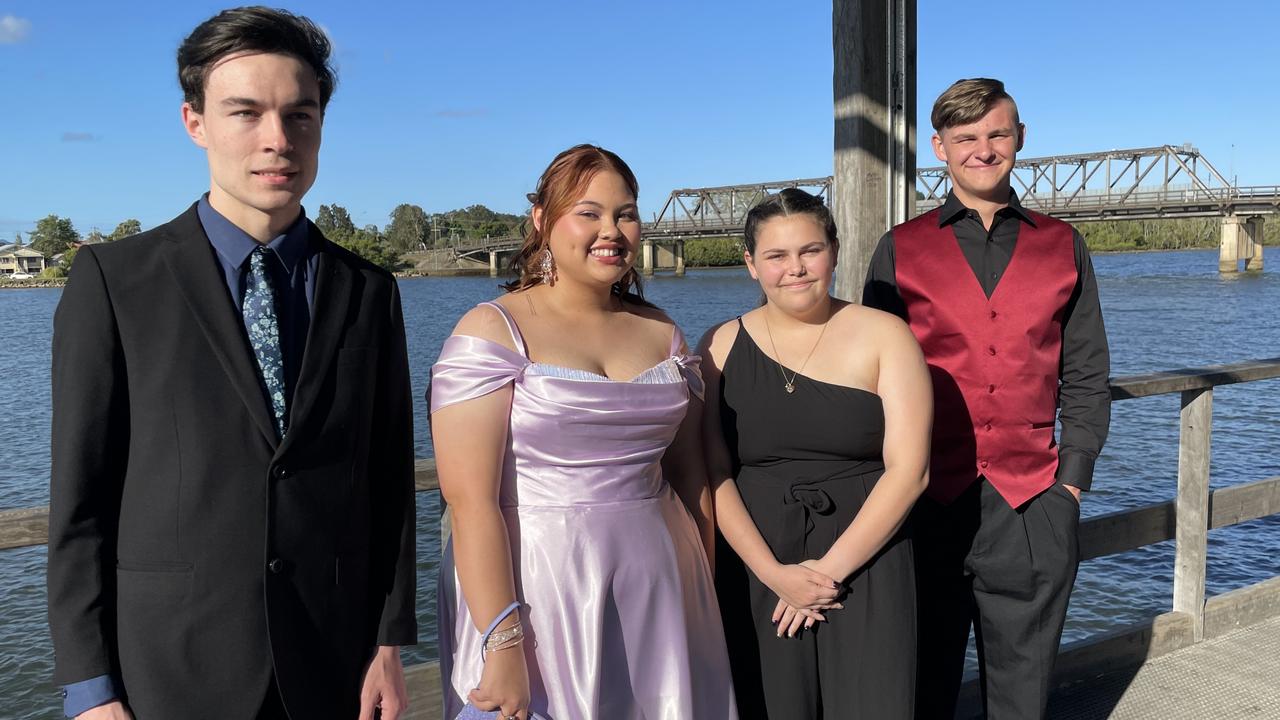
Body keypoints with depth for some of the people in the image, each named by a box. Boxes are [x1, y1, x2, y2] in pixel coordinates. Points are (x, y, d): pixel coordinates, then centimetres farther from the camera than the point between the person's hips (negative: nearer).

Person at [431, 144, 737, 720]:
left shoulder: (662, 333, 8)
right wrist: (502, 643, -20)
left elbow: (689, 476, 12)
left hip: (658, 593, 5)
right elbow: (471, 501, -15)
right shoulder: (491, 332, -9)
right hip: (535, 592, -5)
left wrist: (705, 599, 9)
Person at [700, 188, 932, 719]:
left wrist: (832, 567, -11)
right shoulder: (720, 347, 3)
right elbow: (712, 475, -2)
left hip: (866, 568, -1)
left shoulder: (883, 337, -1)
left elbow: (908, 470, -6)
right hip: (756, 572, 1)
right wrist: (773, 572, -12)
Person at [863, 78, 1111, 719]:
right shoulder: (901, 250, 5)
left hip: (1034, 507, 2)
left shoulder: (1062, 246, 9)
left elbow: (1086, 377, 11)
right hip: (926, 504, -1)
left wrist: (1071, 480, 2)